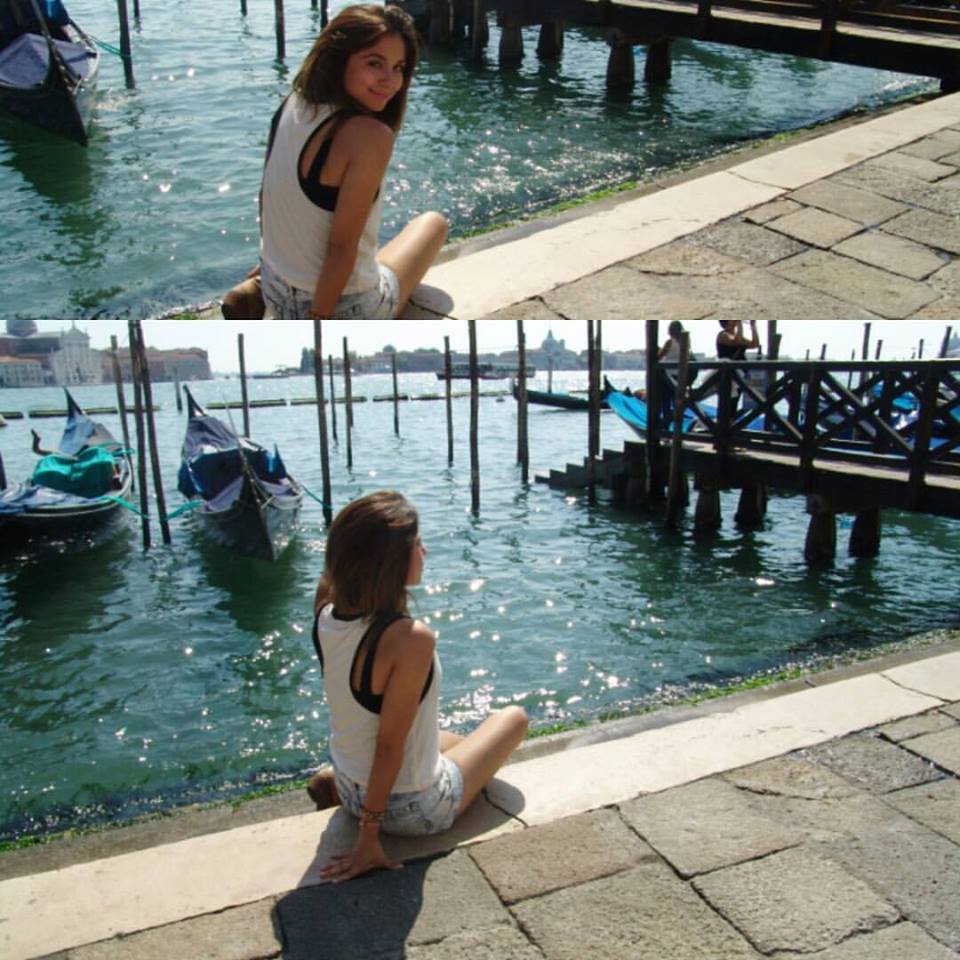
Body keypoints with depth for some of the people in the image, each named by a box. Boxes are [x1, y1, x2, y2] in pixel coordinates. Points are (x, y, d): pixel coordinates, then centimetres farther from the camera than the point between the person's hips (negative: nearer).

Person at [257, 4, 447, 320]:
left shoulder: (292, 104, -5)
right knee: (433, 222, 22)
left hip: (274, 293, 6)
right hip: (343, 310, -6)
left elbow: (267, 196, 8)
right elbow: (342, 245, -27)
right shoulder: (370, 136, -28)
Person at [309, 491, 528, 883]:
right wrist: (369, 835, -21)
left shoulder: (327, 615, -13)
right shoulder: (410, 638, -34)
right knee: (513, 717, 17)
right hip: (412, 810, -7)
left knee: (454, 740, 37)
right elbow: (389, 746, -27)